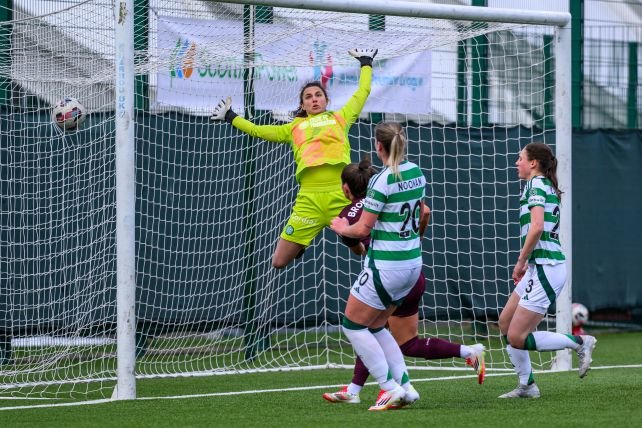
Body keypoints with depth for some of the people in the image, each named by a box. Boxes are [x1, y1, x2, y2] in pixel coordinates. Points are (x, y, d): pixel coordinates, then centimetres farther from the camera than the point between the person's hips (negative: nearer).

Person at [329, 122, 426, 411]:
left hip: (385, 266, -8)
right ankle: (404, 386, 12)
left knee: (353, 325, 6)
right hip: (412, 263, 8)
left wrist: (343, 228, 3)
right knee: (375, 327, 19)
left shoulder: (381, 181, -19)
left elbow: (362, 229, -17)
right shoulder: (416, 173, 5)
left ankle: (391, 388, 0)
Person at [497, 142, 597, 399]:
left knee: (516, 338, -10)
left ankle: (580, 343, -4)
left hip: (546, 269, -10)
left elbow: (537, 226, -23)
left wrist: (521, 262, -14)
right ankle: (527, 385, 18)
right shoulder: (548, 187, 18)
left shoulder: (536, 184, -11)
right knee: (506, 322, 15)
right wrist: (526, 262, 15)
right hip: (540, 268, 10)